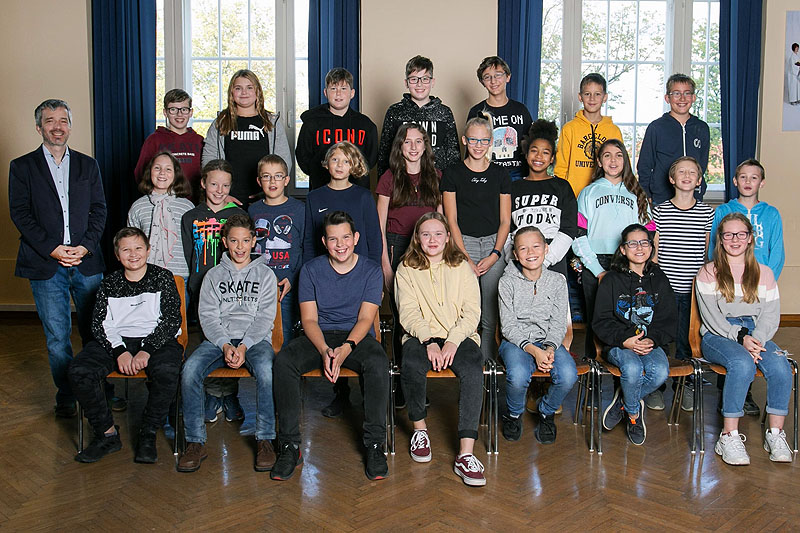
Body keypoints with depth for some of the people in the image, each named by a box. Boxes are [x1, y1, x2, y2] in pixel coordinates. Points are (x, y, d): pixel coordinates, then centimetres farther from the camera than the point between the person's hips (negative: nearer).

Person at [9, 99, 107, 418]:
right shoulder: (22, 167, 7)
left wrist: (85, 246, -8)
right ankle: (66, 395, 18)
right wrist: (52, 248, -11)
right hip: (45, 264, -1)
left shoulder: (88, 165, 14)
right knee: (57, 337, 3)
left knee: (95, 331, 5)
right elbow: (20, 213, -1)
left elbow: (99, 210, 8)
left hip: (87, 261, 1)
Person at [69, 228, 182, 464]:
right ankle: (107, 434, -8)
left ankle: (148, 434, -14)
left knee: (167, 371, -36)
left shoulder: (163, 278, 6)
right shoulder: (109, 284, 14)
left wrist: (146, 351, -17)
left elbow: (171, 320, -3)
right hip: (117, 341, 3)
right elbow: (100, 323, 5)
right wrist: (120, 351, -15)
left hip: (156, 339, -3)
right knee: (79, 371, -24)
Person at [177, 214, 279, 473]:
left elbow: (265, 317, 1)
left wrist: (244, 346, -15)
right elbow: (208, 316, 5)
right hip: (219, 339, 2)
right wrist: (225, 345, -13)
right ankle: (195, 442, -18)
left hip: (255, 339, -2)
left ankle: (265, 440, -23)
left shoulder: (265, 274, 12)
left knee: (265, 368, -36)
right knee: (190, 368, -28)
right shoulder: (213, 275, 16)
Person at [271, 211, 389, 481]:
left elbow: (365, 319, -6)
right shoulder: (311, 270, 4)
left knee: (378, 362, -35)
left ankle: (374, 444, -25)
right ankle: (290, 445, -21)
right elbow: (309, 319, -2)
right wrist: (324, 350, -22)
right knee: (283, 361, -29)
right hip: (319, 336, 1)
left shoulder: (371, 270, 2)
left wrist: (346, 347, -26)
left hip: (357, 337, -1)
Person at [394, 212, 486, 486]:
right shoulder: (406, 269, 11)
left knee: (473, 372, -32)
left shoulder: (462, 267, 11)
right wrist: (429, 341, -17)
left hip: (459, 336, 0)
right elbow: (408, 313, 0)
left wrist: (453, 342, -15)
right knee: (411, 366, -34)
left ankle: (465, 454, -34)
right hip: (420, 336, 0)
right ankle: (419, 429, -8)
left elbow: (472, 312, 2)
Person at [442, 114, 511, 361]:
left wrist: (494, 255, -4)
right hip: (463, 243, -1)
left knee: (490, 316, -1)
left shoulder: (500, 175, 10)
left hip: (494, 244, 2)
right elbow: (451, 220, 1)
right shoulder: (452, 174, 4)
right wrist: (466, 258, -8)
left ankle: (487, 361, 11)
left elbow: (505, 221, 9)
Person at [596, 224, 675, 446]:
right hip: (619, 344, -2)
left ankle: (623, 400, -1)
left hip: (651, 343, 3)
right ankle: (634, 414, -4)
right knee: (632, 369, -34)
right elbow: (601, 322, -1)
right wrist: (625, 340, -18)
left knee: (661, 372, -29)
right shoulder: (611, 280, 3)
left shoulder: (659, 280, 12)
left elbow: (667, 321, 9)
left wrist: (652, 340, -12)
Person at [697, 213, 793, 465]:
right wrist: (741, 338, -19)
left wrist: (756, 339, -14)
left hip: (757, 333, 3)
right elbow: (711, 317, -5)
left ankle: (775, 434, -18)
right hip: (718, 336, -3)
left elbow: (771, 314, 6)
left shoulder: (764, 273, 15)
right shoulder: (708, 273, 6)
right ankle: (729, 436, -29)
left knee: (780, 366, -29)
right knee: (742, 364, -35)